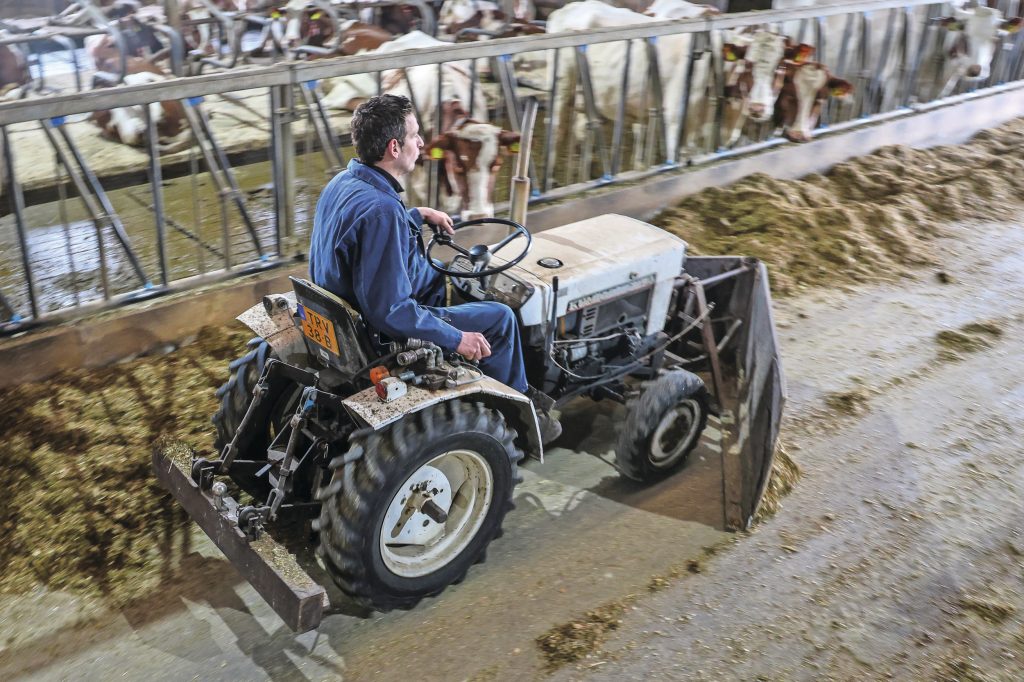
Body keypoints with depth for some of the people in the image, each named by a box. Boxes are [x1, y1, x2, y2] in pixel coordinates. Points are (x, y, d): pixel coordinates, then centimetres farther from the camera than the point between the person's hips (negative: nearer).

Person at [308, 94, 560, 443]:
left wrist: (420, 214, 24)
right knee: (500, 317, 1)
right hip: (384, 335, -10)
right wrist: (457, 339, -23)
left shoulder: (342, 182, -2)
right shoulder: (381, 211, -33)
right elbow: (390, 312, -34)